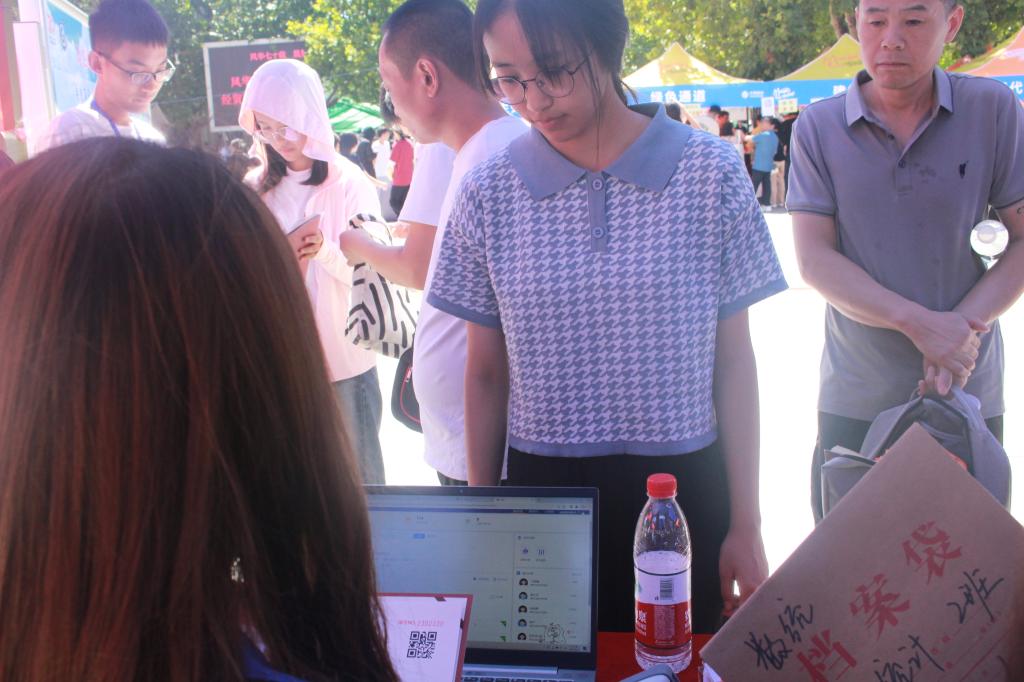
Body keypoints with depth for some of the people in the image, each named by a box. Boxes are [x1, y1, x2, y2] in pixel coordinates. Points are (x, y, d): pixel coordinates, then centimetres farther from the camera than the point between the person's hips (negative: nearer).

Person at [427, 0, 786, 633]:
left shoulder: (709, 174, -6)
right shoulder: (490, 194, -2)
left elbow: (733, 359, 0)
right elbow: (486, 374, 5)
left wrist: (746, 526, 1)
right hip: (541, 487, 1)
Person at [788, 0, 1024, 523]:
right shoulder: (819, 128, -3)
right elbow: (814, 258, -9)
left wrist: (965, 323, -18)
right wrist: (919, 323, -20)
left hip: (970, 398, 1)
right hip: (855, 401, 0)